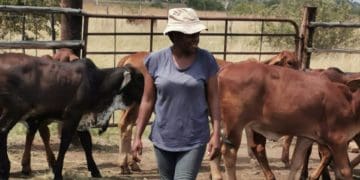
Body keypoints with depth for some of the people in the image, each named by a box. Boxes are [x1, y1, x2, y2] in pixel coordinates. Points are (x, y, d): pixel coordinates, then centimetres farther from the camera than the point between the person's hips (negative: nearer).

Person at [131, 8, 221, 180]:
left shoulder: (206, 61, -6)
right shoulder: (156, 60, -4)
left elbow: (213, 99, -1)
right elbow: (148, 101, 1)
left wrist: (216, 133, -8)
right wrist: (137, 136, -1)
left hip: (194, 141, -2)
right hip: (162, 139, 2)